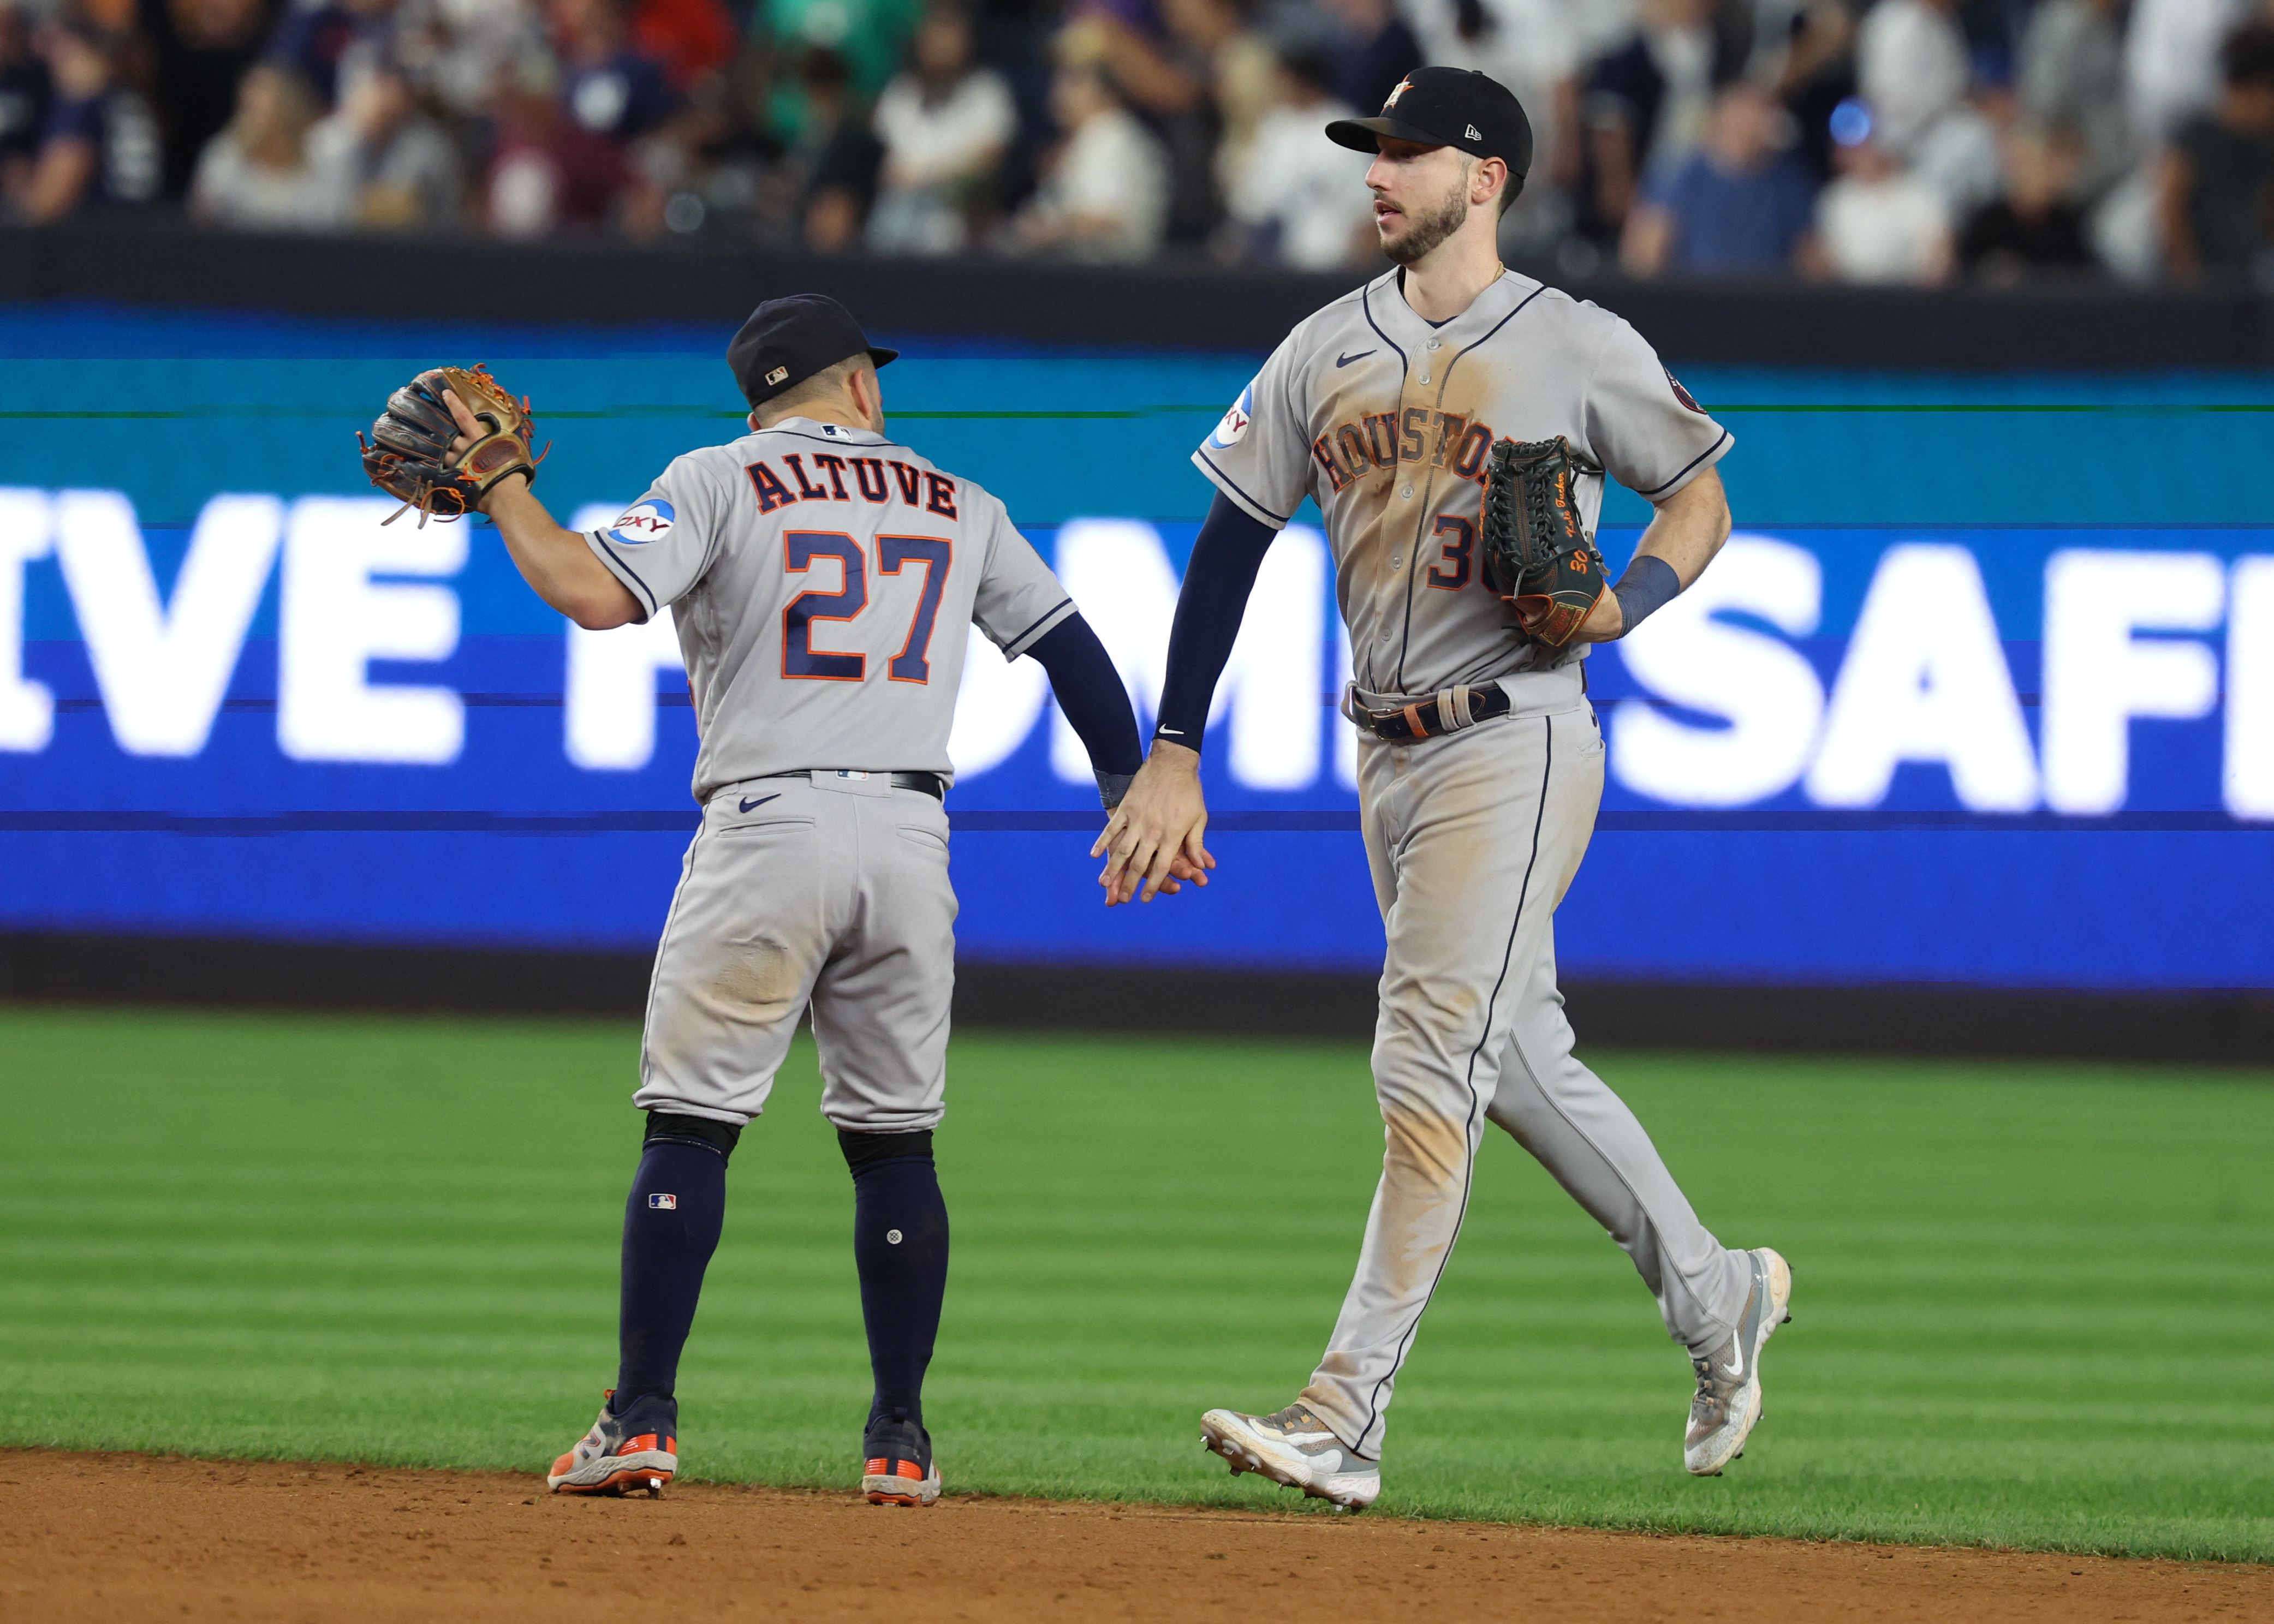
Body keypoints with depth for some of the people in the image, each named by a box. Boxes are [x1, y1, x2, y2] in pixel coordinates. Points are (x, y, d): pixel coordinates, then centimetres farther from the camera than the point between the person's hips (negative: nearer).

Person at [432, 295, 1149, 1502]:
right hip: (909, 834, 3)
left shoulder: (719, 482, 3)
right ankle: (899, 1439, 7)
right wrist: (1131, 791, 23)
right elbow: (1069, 643, 17)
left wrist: (500, 490, 1)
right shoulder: (960, 507, 17)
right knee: (894, 1138, 10)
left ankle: (642, 1420, -6)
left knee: (690, 1121, 1)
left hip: (767, 827, -3)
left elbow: (595, 595, -11)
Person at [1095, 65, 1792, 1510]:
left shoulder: (1580, 348, -5)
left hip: (1515, 748, -7)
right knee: (1522, 1062, 15)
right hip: (1389, 759, 7)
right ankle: (1715, 1294, 34)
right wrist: (1176, 759, 3)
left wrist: (1627, 604, -16)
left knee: (1431, 1067, -13)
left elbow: (1700, 496, 5)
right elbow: (1231, 544, 9)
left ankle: (1347, 1417, -18)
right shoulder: (1328, 352, 9)